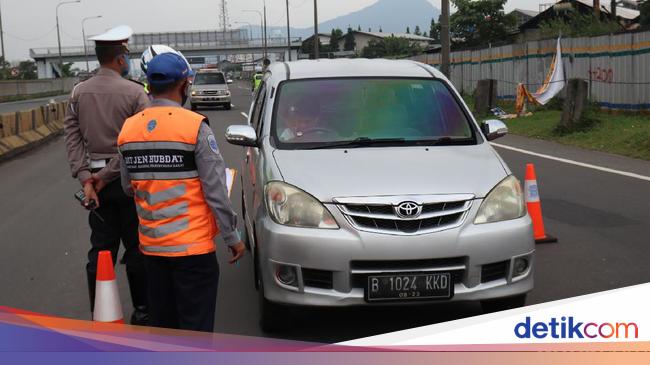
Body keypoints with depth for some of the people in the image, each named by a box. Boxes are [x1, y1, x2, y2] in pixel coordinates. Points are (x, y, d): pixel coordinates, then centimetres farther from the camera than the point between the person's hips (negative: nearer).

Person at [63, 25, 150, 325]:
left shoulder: (79, 92, 3)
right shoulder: (134, 92, -11)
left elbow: (72, 136, -2)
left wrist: (85, 177, -6)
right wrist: (108, 174, -12)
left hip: (95, 180, 4)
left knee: (100, 249, 9)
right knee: (136, 248, 7)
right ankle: (141, 310, 16)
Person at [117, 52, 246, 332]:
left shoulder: (128, 128, 3)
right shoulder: (194, 126, -13)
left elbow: (128, 188, 13)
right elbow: (215, 191, -13)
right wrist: (233, 237, -3)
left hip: (151, 246, 6)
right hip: (192, 246, -5)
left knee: (161, 325, 17)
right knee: (195, 329, 2)